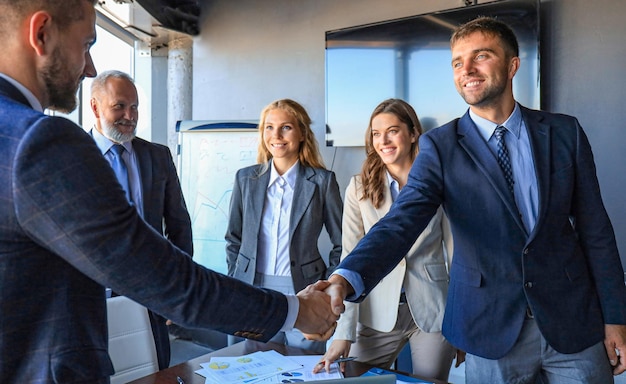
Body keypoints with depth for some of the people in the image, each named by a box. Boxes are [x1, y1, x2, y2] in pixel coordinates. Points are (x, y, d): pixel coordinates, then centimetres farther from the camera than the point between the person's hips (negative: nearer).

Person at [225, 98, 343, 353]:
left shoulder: (322, 181, -3)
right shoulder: (245, 178, 5)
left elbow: (342, 244, 2)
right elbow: (234, 240, 12)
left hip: (303, 293, -2)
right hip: (253, 292, 2)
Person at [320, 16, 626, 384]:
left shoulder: (564, 132, -1)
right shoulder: (440, 146, -7)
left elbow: (595, 228, 3)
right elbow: (402, 221, -20)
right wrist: (347, 277, -37)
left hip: (575, 325, 2)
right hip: (492, 330, -1)